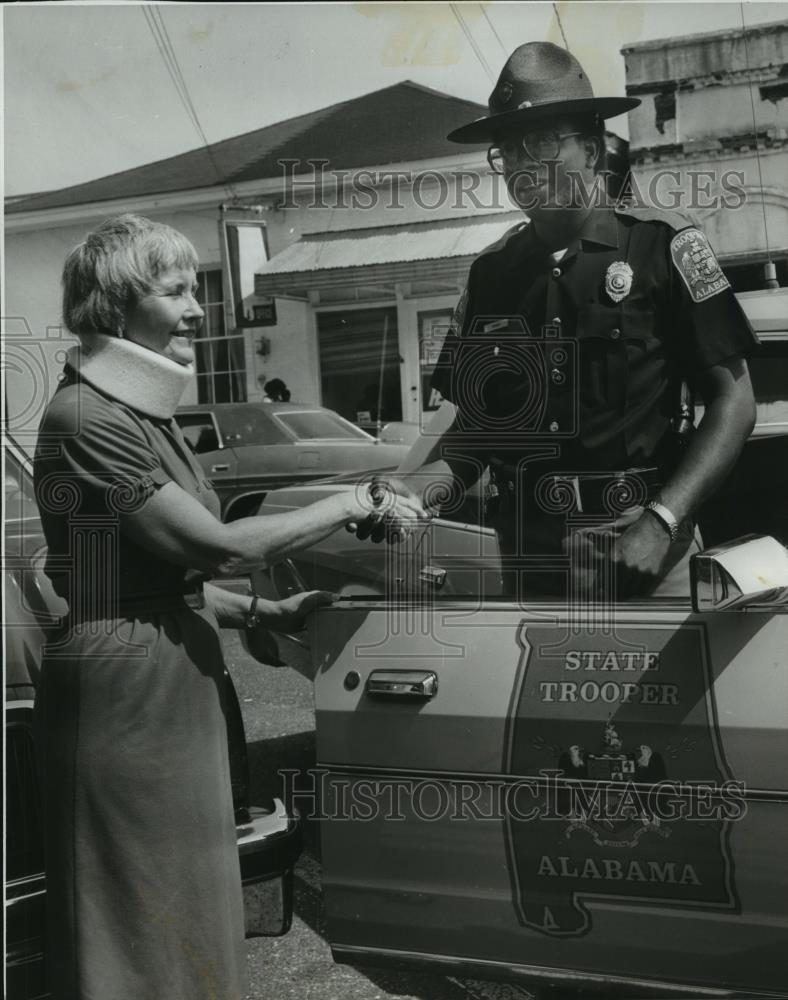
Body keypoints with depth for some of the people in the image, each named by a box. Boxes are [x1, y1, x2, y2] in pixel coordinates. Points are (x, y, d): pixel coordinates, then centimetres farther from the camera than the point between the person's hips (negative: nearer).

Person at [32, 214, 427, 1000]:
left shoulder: (144, 412, 12)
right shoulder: (84, 419, -17)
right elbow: (218, 546, -21)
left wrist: (264, 613, 10)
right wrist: (359, 505, -14)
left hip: (177, 678, 9)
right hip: (124, 687, -9)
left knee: (187, 918, 16)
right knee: (138, 922, 2)